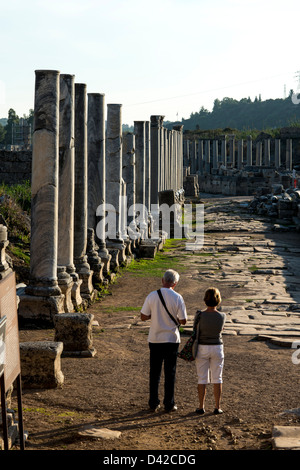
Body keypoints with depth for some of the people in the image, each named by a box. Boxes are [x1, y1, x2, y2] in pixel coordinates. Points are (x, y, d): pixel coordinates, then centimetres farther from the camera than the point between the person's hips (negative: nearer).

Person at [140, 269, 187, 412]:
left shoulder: (152, 296, -6)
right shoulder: (177, 298, -9)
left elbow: (143, 317, -1)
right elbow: (183, 321, -7)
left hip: (155, 339, 1)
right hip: (171, 339, -1)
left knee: (154, 372, 11)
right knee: (170, 372, 8)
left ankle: (153, 403, 14)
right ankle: (169, 404, 11)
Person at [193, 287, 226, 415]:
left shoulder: (199, 315, -15)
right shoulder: (222, 316, -9)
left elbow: (195, 329, 2)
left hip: (202, 349, -1)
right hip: (217, 348, 1)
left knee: (202, 379, 7)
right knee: (217, 379, 10)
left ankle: (201, 407, 10)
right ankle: (217, 407, 11)